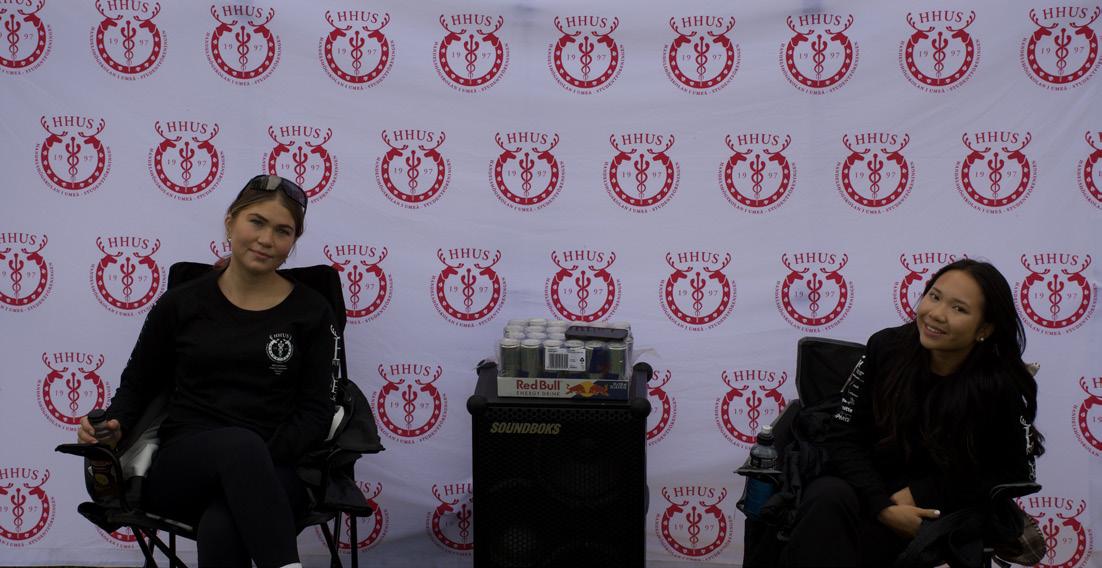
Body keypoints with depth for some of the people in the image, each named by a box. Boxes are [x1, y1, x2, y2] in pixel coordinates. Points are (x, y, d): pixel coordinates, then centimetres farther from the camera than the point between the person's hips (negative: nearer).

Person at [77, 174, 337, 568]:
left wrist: (264, 459, -13)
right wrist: (115, 423, -2)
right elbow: (138, 383, 20)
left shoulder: (310, 312, 8)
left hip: (272, 472, -1)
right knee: (240, 444, -40)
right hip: (181, 467, 1)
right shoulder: (181, 304, 9)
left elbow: (315, 410, 5)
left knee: (222, 528, -41)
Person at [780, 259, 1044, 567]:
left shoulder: (1001, 387, -11)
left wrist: (922, 494, -11)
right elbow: (843, 436, -4)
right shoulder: (886, 347, -6)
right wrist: (882, 506, -19)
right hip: (869, 492, 2)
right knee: (827, 498, -34)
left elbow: (1014, 473, -3)